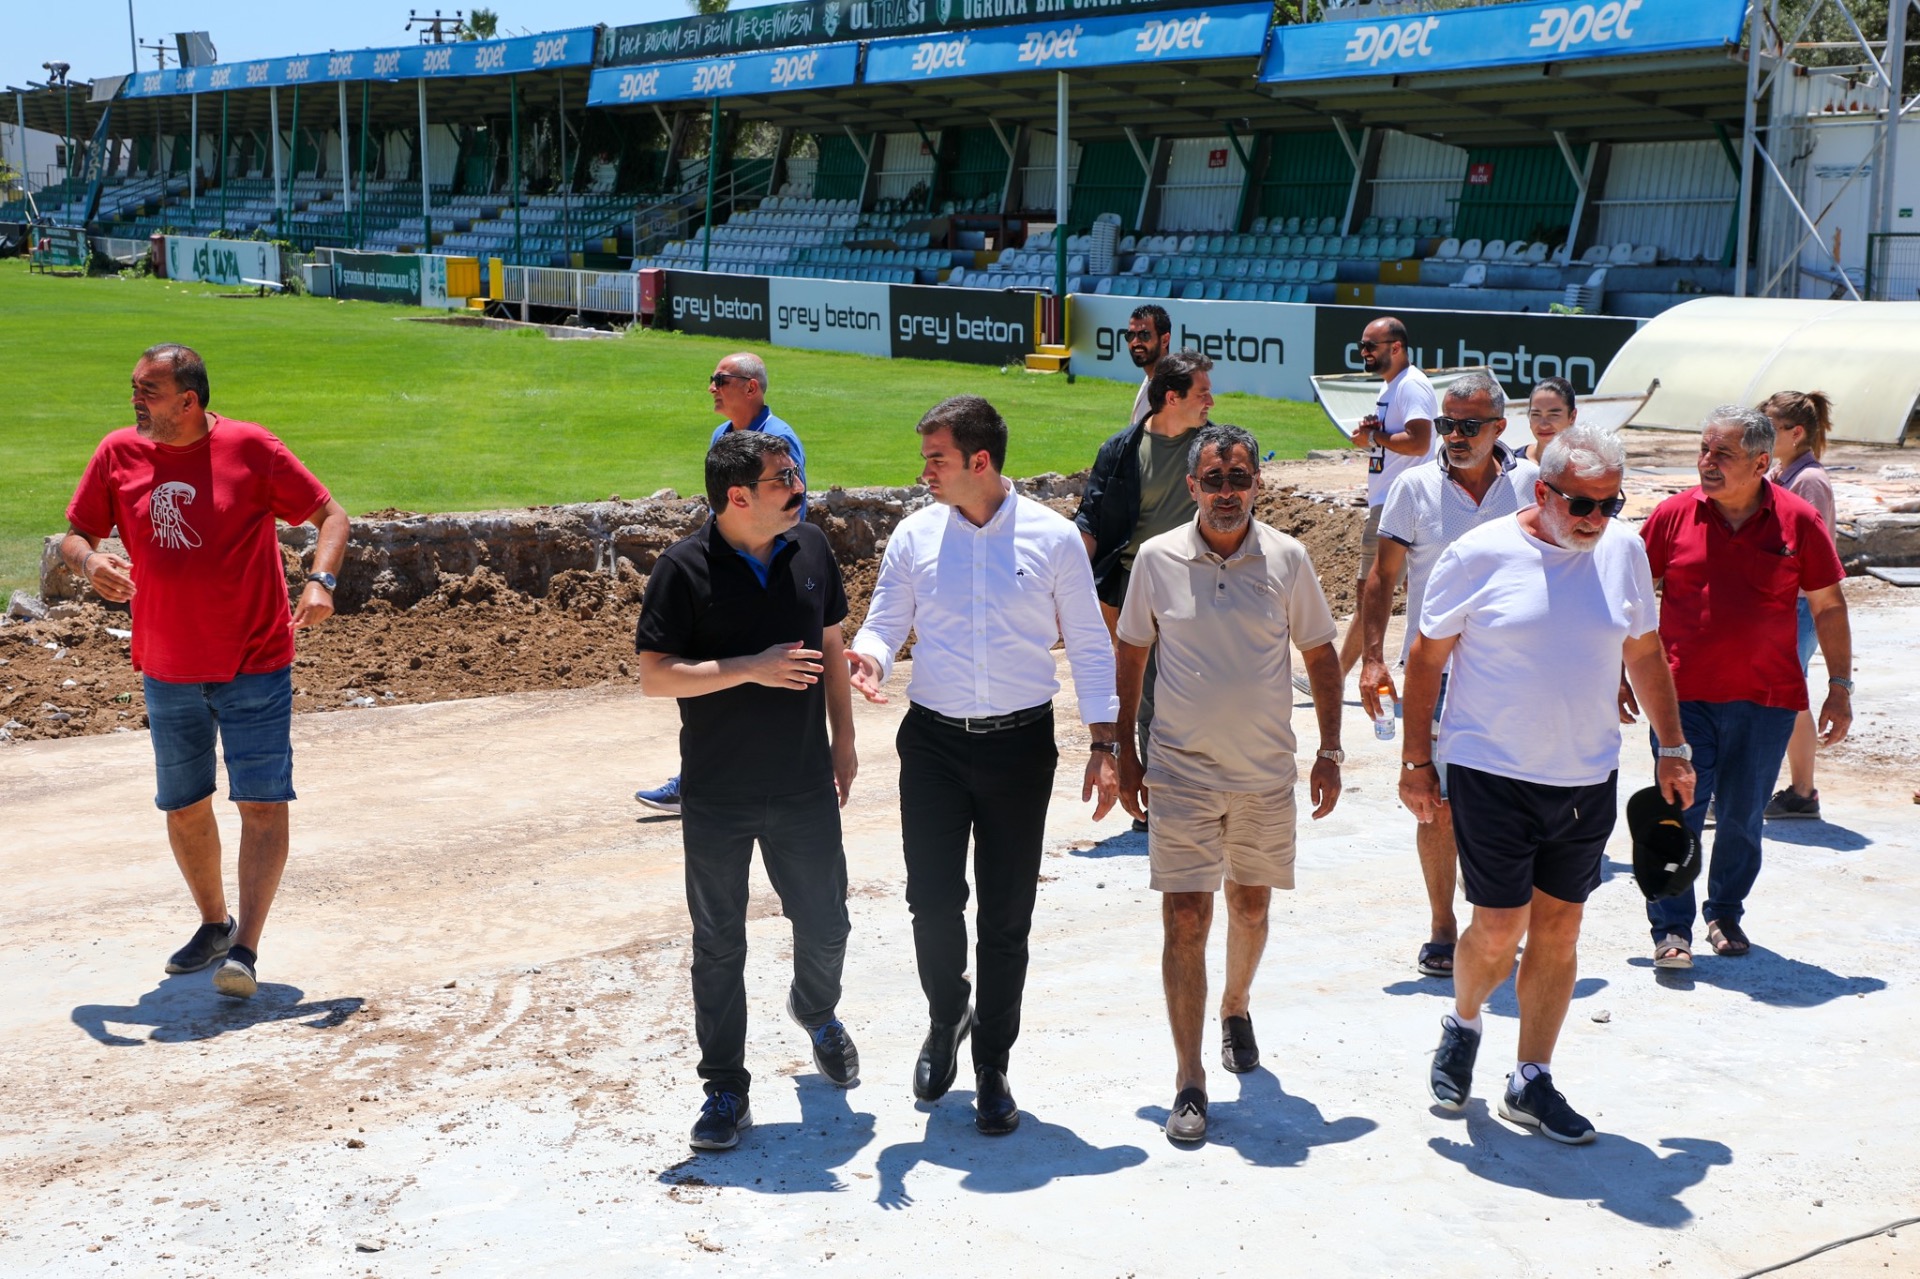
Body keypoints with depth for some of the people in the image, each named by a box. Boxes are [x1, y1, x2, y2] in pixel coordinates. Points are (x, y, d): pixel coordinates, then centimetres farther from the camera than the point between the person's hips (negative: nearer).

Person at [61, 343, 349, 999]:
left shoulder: (251, 448, -9)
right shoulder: (118, 454, 1)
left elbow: (330, 514, -3)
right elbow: (73, 535, 7)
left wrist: (320, 581, -21)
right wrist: (89, 561, -18)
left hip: (255, 666, -4)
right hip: (167, 671, 4)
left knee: (262, 803, -9)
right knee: (184, 807, 14)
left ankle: (245, 950, -6)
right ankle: (214, 923, 34)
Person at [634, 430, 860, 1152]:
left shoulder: (810, 550, 1)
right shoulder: (685, 568, -13)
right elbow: (654, 677, -14)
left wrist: (843, 738, 12)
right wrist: (753, 669, -22)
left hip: (805, 786, 4)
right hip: (718, 795, -3)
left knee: (824, 924, 13)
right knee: (718, 945, 6)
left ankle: (816, 1011, 46)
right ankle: (726, 1089, 19)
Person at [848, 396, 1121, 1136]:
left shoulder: (1053, 539, -3)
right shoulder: (915, 537, 2)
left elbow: (1089, 647, 1)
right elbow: (884, 625, 6)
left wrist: (1104, 746, -4)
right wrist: (868, 658, -19)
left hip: (1020, 743, -1)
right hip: (934, 744, 1)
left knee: (1006, 916, 5)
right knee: (932, 901, 0)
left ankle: (992, 1068, 21)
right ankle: (946, 1020, 31)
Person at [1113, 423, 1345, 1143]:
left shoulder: (1286, 559, -4)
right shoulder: (1158, 559, -4)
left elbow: (1320, 654, 6)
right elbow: (1131, 657, 6)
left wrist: (1330, 749, 1)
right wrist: (1125, 752, 4)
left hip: (1267, 772, 1)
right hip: (1181, 769, -1)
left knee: (1250, 906, 16)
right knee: (1185, 918, -5)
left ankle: (1235, 1009, 45)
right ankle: (1189, 1081, 1)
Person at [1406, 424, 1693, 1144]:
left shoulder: (1623, 552, 3)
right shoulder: (1481, 556, -10)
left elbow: (1644, 652, 15)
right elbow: (1427, 657, -3)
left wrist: (1672, 747, 14)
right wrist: (1416, 760, -4)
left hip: (1587, 780, 4)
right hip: (1492, 774, -4)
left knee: (1559, 930, 8)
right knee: (1500, 928, -3)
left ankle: (1531, 1083, 22)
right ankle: (1462, 1026, 29)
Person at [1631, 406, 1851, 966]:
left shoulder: (1798, 521, -2)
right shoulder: (1673, 515, -1)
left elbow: (1828, 606, 6)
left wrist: (1840, 687, 5)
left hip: (1766, 699, 1)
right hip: (1682, 696, 0)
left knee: (1742, 817, 11)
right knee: (1678, 811, -3)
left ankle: (1725, 914, 29)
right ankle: (1672, 927, 7)